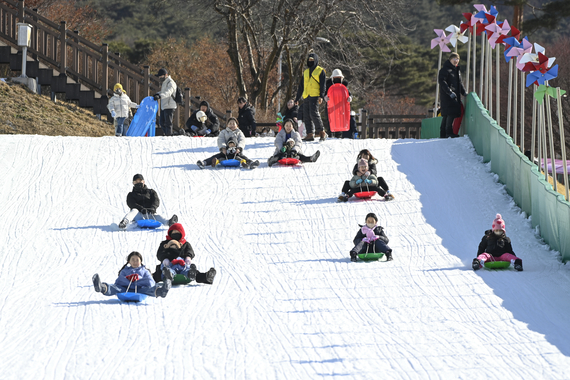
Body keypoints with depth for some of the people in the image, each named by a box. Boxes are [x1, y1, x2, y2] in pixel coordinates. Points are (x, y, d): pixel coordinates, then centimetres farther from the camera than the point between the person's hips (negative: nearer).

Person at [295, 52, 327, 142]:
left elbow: (323, 85, -3)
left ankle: (321, 132, -8)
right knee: (306, 116, 0)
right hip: (306, 97, 7)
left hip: (315, 96, -7)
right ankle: (310, 134, 2)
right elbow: (301, 86, 24)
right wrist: (297, 98, 20)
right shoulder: (306, 72, 22)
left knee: (314, 113, -17)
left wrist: (321, 96, -16)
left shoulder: (320, 71, 4)